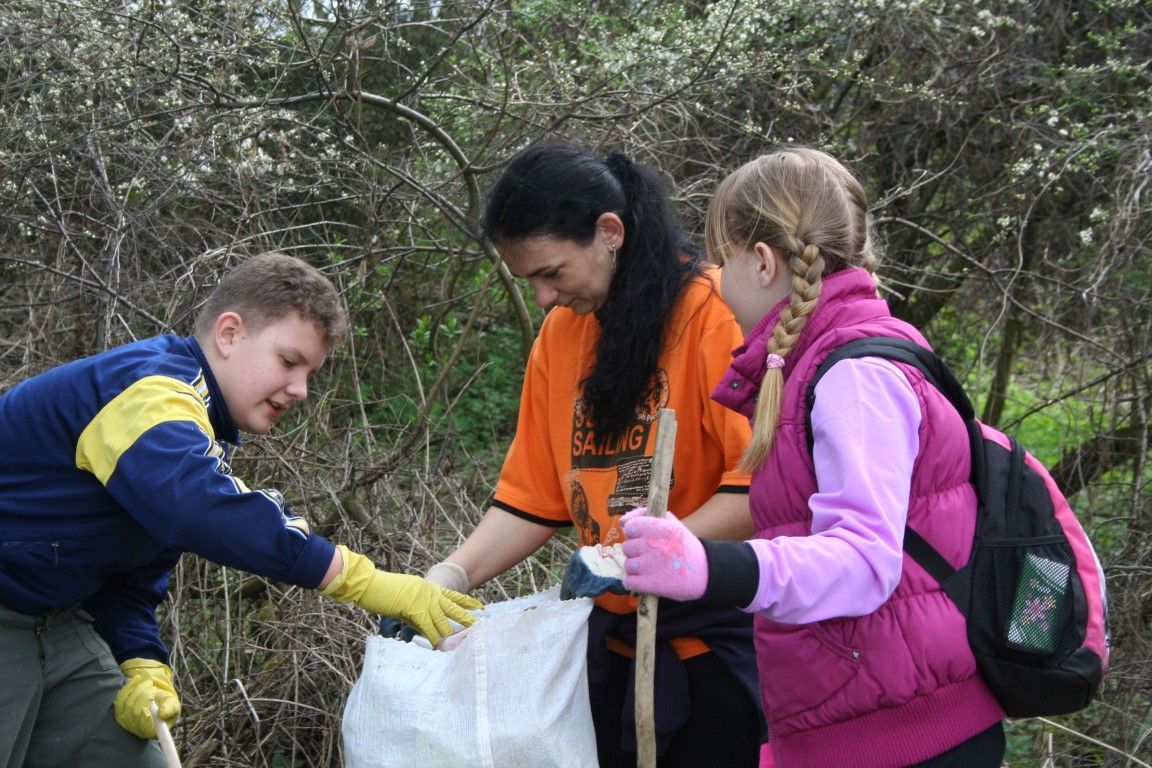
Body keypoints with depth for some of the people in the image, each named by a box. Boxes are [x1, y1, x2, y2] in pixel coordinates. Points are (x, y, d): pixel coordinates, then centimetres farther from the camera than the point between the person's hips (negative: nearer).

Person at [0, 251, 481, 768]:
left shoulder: (204, 432, 10)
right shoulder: (153, 386, -22)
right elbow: (206, 508, -40)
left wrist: (143, 667, -6)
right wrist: (362, 580, -37)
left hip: (56, 621, 9)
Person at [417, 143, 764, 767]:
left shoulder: (714, 312, -13)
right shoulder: (559, 334, 7)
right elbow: (532, 498, 9)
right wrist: (452, 576, -5)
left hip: (717, 638, -5)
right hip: (616, 640, 6)